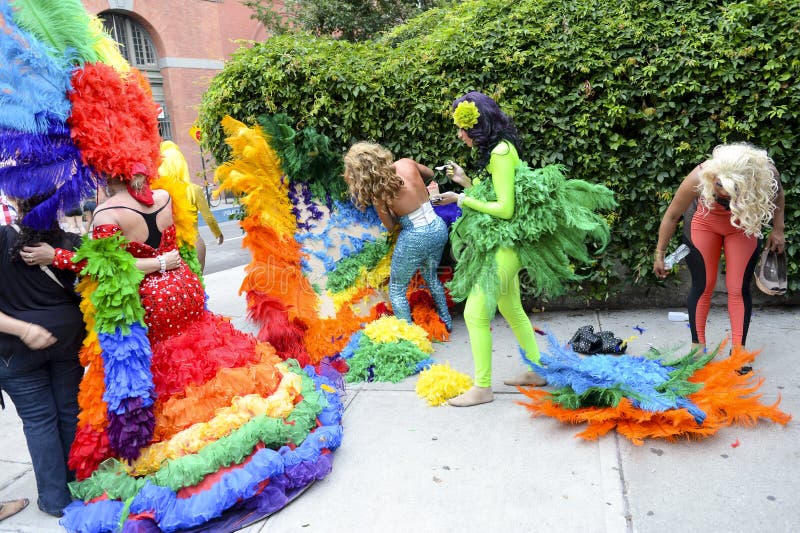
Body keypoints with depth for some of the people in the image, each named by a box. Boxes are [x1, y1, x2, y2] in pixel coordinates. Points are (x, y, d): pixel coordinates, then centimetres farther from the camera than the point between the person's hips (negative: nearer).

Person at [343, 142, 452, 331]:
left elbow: (390, 226, -4)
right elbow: (430, 173, 15)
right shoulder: (406, 163, -7)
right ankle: (446, 321, 43)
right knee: (431, 277, 31)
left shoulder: (378, 192, -17)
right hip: (439, 228, 6)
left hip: (415, 238, -6)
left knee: (396, 290, 16)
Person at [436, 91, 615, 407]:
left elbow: (505, 209, -21)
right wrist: (466, 183, 3)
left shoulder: (500, 152, -18)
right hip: (501, 243, 10)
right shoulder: (499, 148, 10)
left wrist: (462, 200, -16)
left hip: (504, 245, -10)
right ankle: (536, 371, 32)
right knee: (511, 310, 19)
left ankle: (482, 388, 5)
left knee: (475, 313, -6)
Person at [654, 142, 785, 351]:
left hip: (744, 225, 1)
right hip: (704, 222, -1)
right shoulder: (700, 177, -38)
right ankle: (697, 346, 14)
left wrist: (778, 229, -8)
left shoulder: (766, 174, -34)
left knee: (739, 288, -1)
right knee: (703, 286, 0)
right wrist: (659, 254, -14)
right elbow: (672, 215, -21)